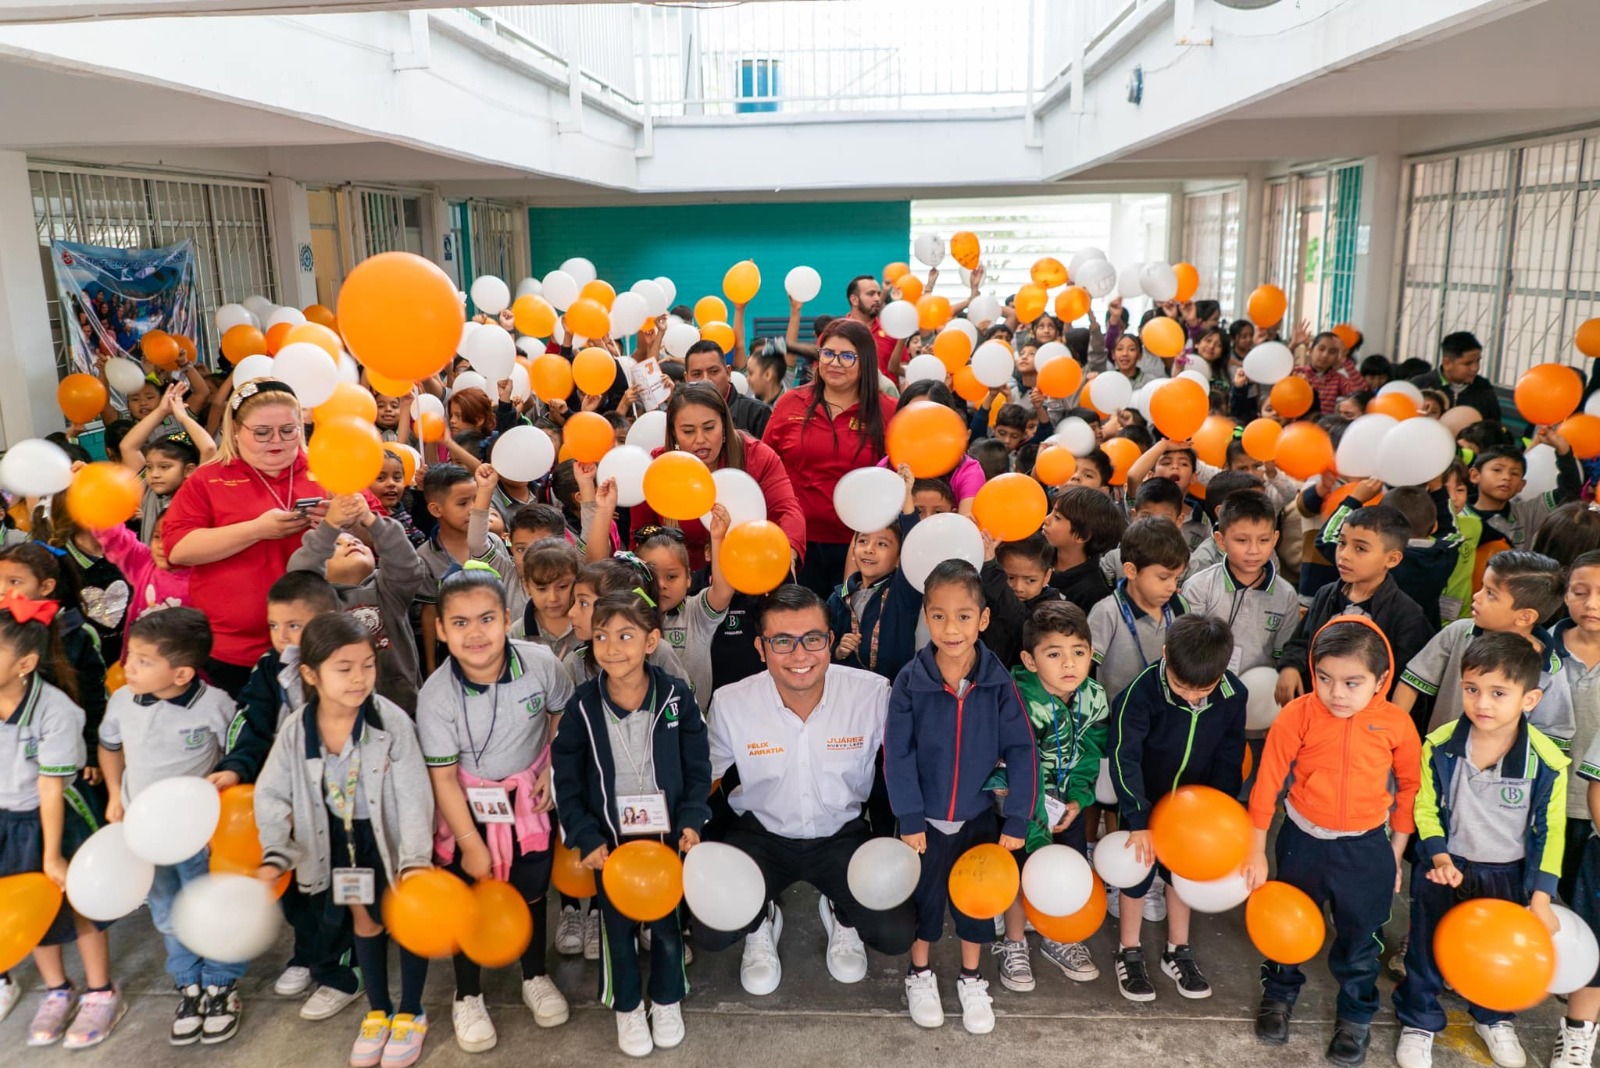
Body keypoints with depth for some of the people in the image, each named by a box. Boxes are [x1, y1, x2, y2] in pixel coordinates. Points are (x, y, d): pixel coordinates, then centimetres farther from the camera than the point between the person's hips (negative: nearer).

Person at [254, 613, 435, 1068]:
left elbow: (414, 797, -25)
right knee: (363, 918, 19)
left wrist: (414, 859, -33)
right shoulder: (296, 730, -18)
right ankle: (378, 1010, 40)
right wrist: (275, 855, -20)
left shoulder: (393, 722, -28)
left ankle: (411, 1012, 33)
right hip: (341, 837, 3)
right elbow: (271, 795, -8)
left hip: (391, 835, -3)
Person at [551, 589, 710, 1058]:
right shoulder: (582, 706, -12)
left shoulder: (677, 697, -12)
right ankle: (627, 1008, 37)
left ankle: (667, 1000, 39)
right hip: (611, 839, 0)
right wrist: (586, 838, -13)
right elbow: (566, 781, -6)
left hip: (666, 834, 0)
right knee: (617, 927, 14)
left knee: (666, 922, 15)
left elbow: (698, 769, -3)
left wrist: (691, 822, -12)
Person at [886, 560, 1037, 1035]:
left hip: (979, 816, 1)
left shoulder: (998, 681, -15)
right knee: (924, 896, 15)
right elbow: (898, 756, -12)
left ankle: (971, 981, 38)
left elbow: (1022, 752, -10)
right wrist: (909, 819, -13)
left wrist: (1017, 821, -11)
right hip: (926, 817, -1)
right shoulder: (909, 681, -17)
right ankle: (919, 974, 39)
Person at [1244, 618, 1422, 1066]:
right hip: (1303, 841, 0)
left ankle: (1356, 1016, 40)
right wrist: (1257, 851, -6)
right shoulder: (1298, 715, -19)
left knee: (1360, 937, 17)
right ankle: (1279, 994, 43)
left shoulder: (1396, 723, -14)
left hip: (1366, 849, 0)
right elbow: (1267, 782, -11)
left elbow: (1409, 788, 3)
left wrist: (1395, 852, 8)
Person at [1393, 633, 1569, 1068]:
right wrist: (1439, 857, -19)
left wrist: (1541, 896, -10)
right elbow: (1425, 808, -7)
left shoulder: (1546, 761, -21)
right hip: (1446, 867, 0)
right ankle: (1418, 1021, 37)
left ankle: (1493, 1017, 50)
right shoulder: (1440, 747, -20)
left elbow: (1550, 831, -10)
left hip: (1508, 876, 1)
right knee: (1427, 949, 15)